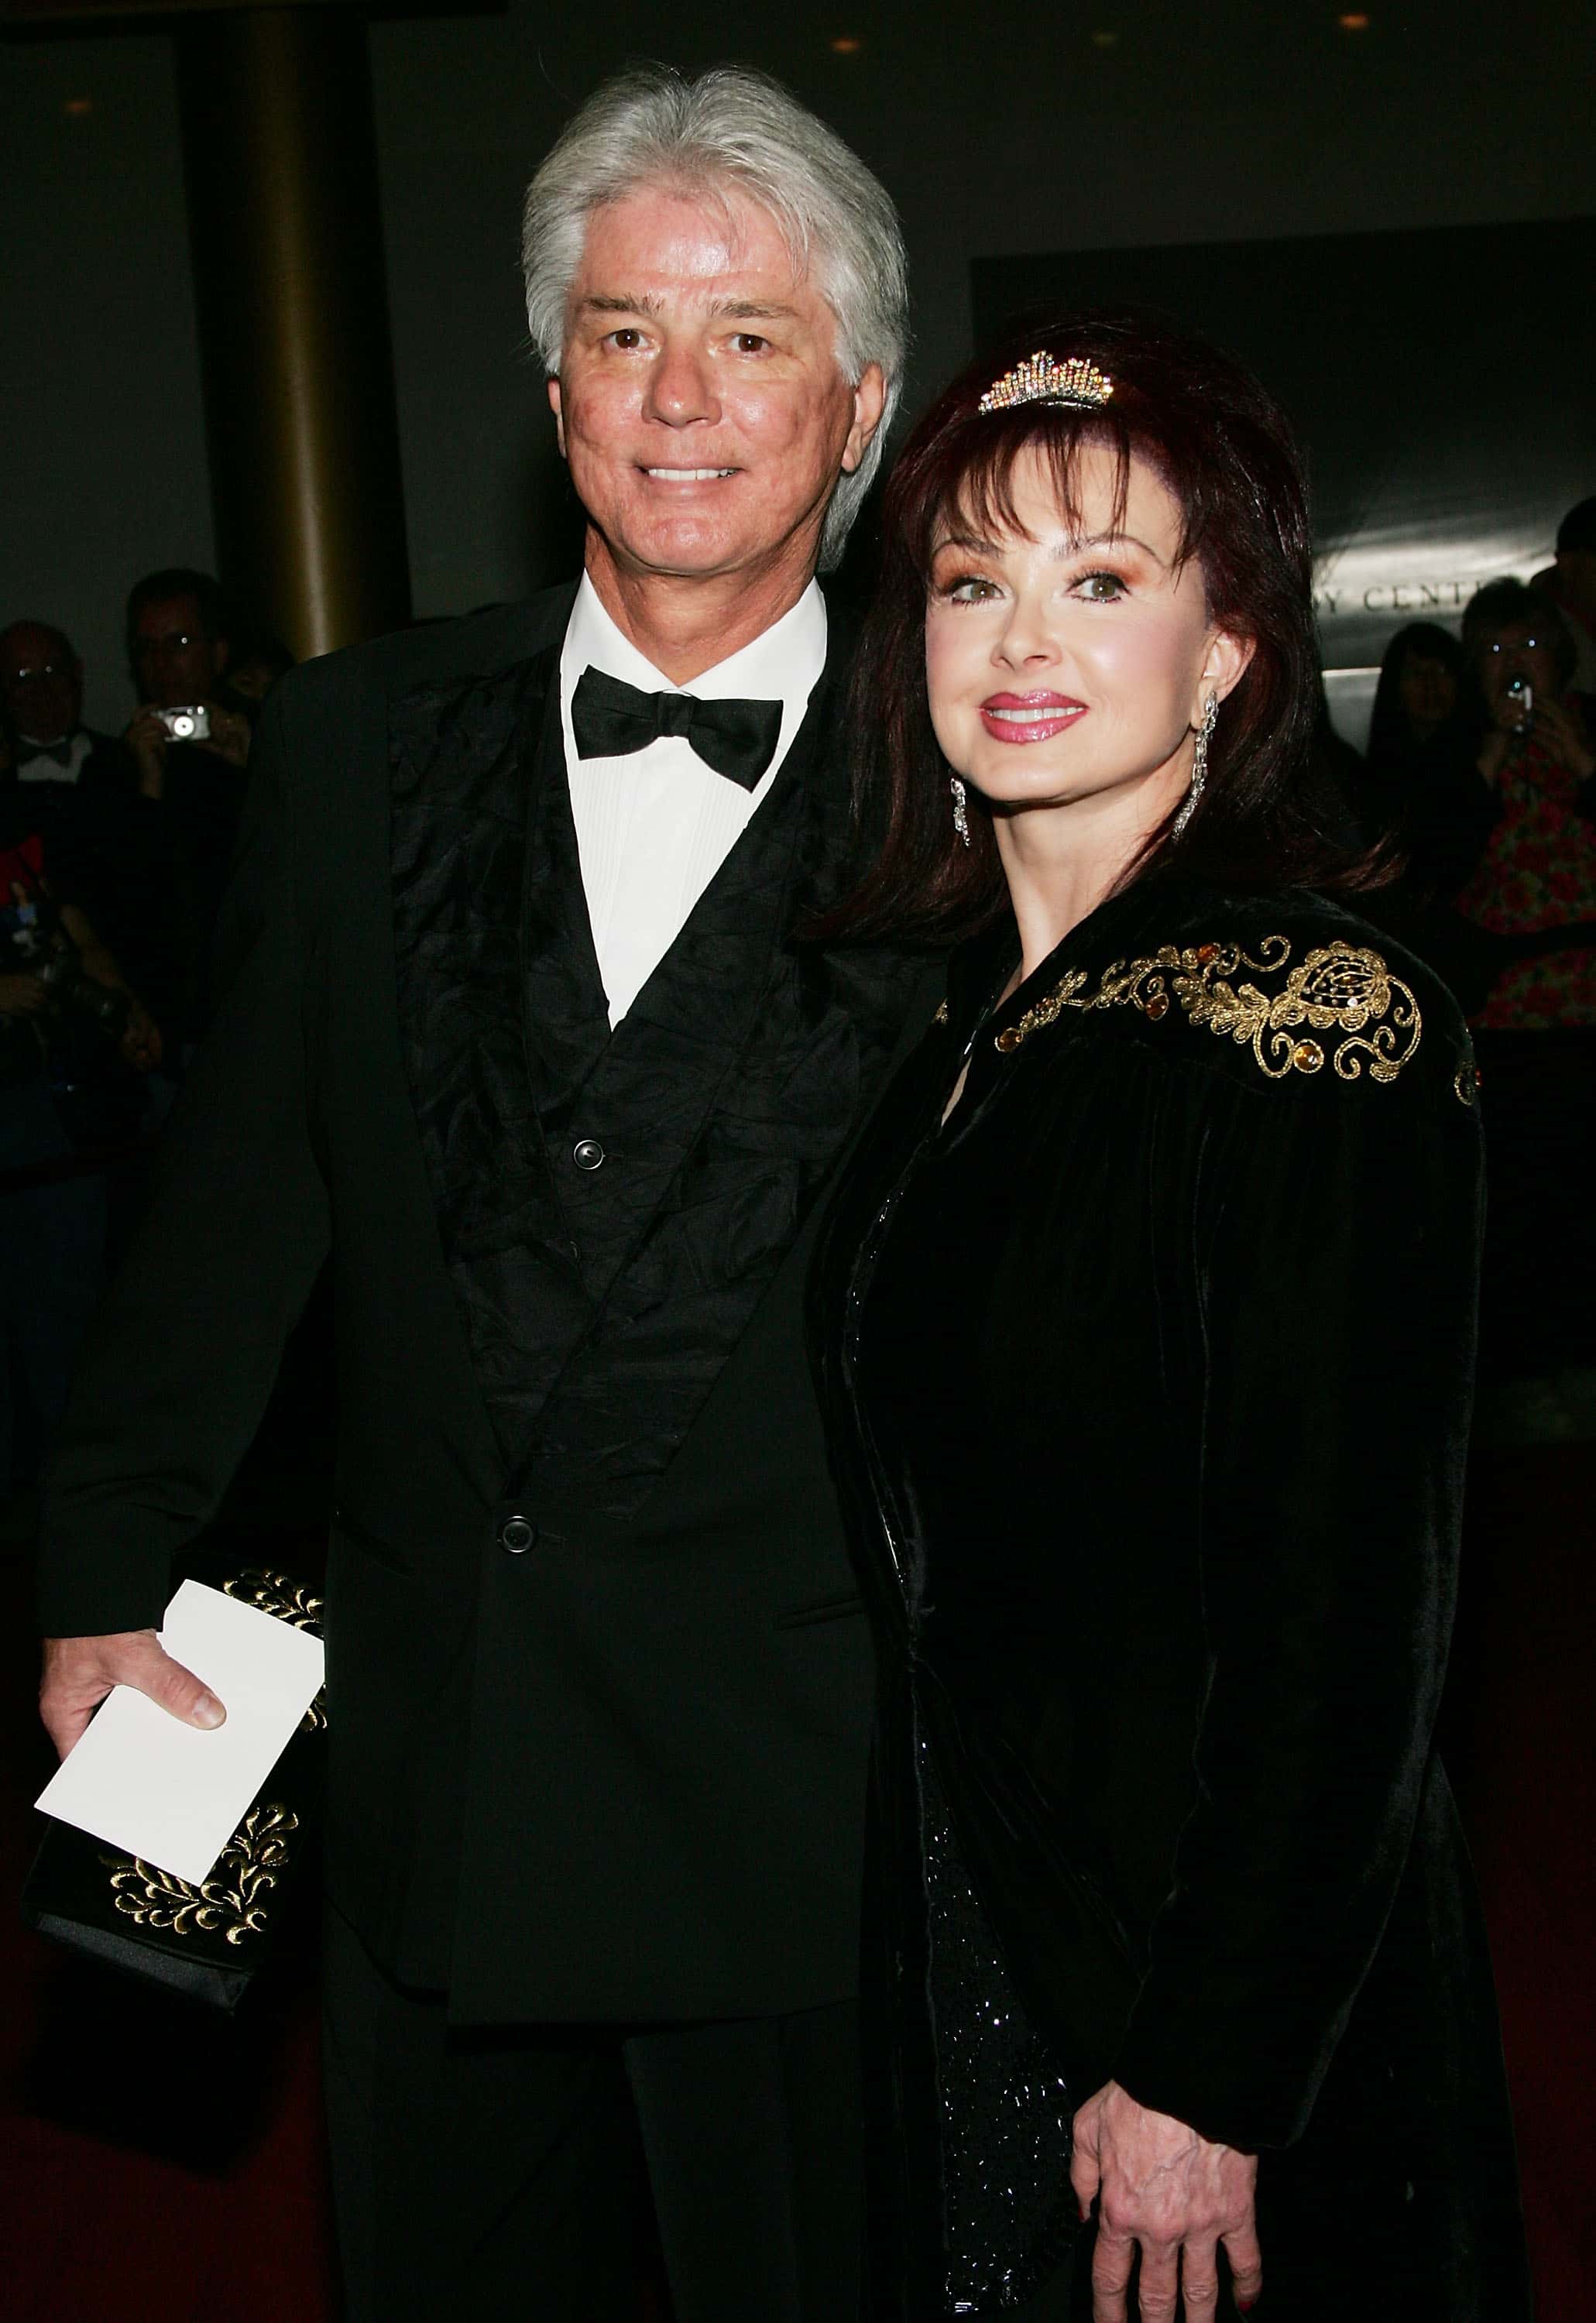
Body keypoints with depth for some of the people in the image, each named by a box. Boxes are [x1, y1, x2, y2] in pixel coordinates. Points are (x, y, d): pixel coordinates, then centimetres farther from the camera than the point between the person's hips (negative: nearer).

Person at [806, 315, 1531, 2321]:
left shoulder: (1311, 1019, -20)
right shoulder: (959, 1001, 2)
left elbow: (1345, 1626, -20)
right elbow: (925, 1526, 8)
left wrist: (1210, 2083, -18)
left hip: (1222, 1992, -7)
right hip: (957, 1933, 7)